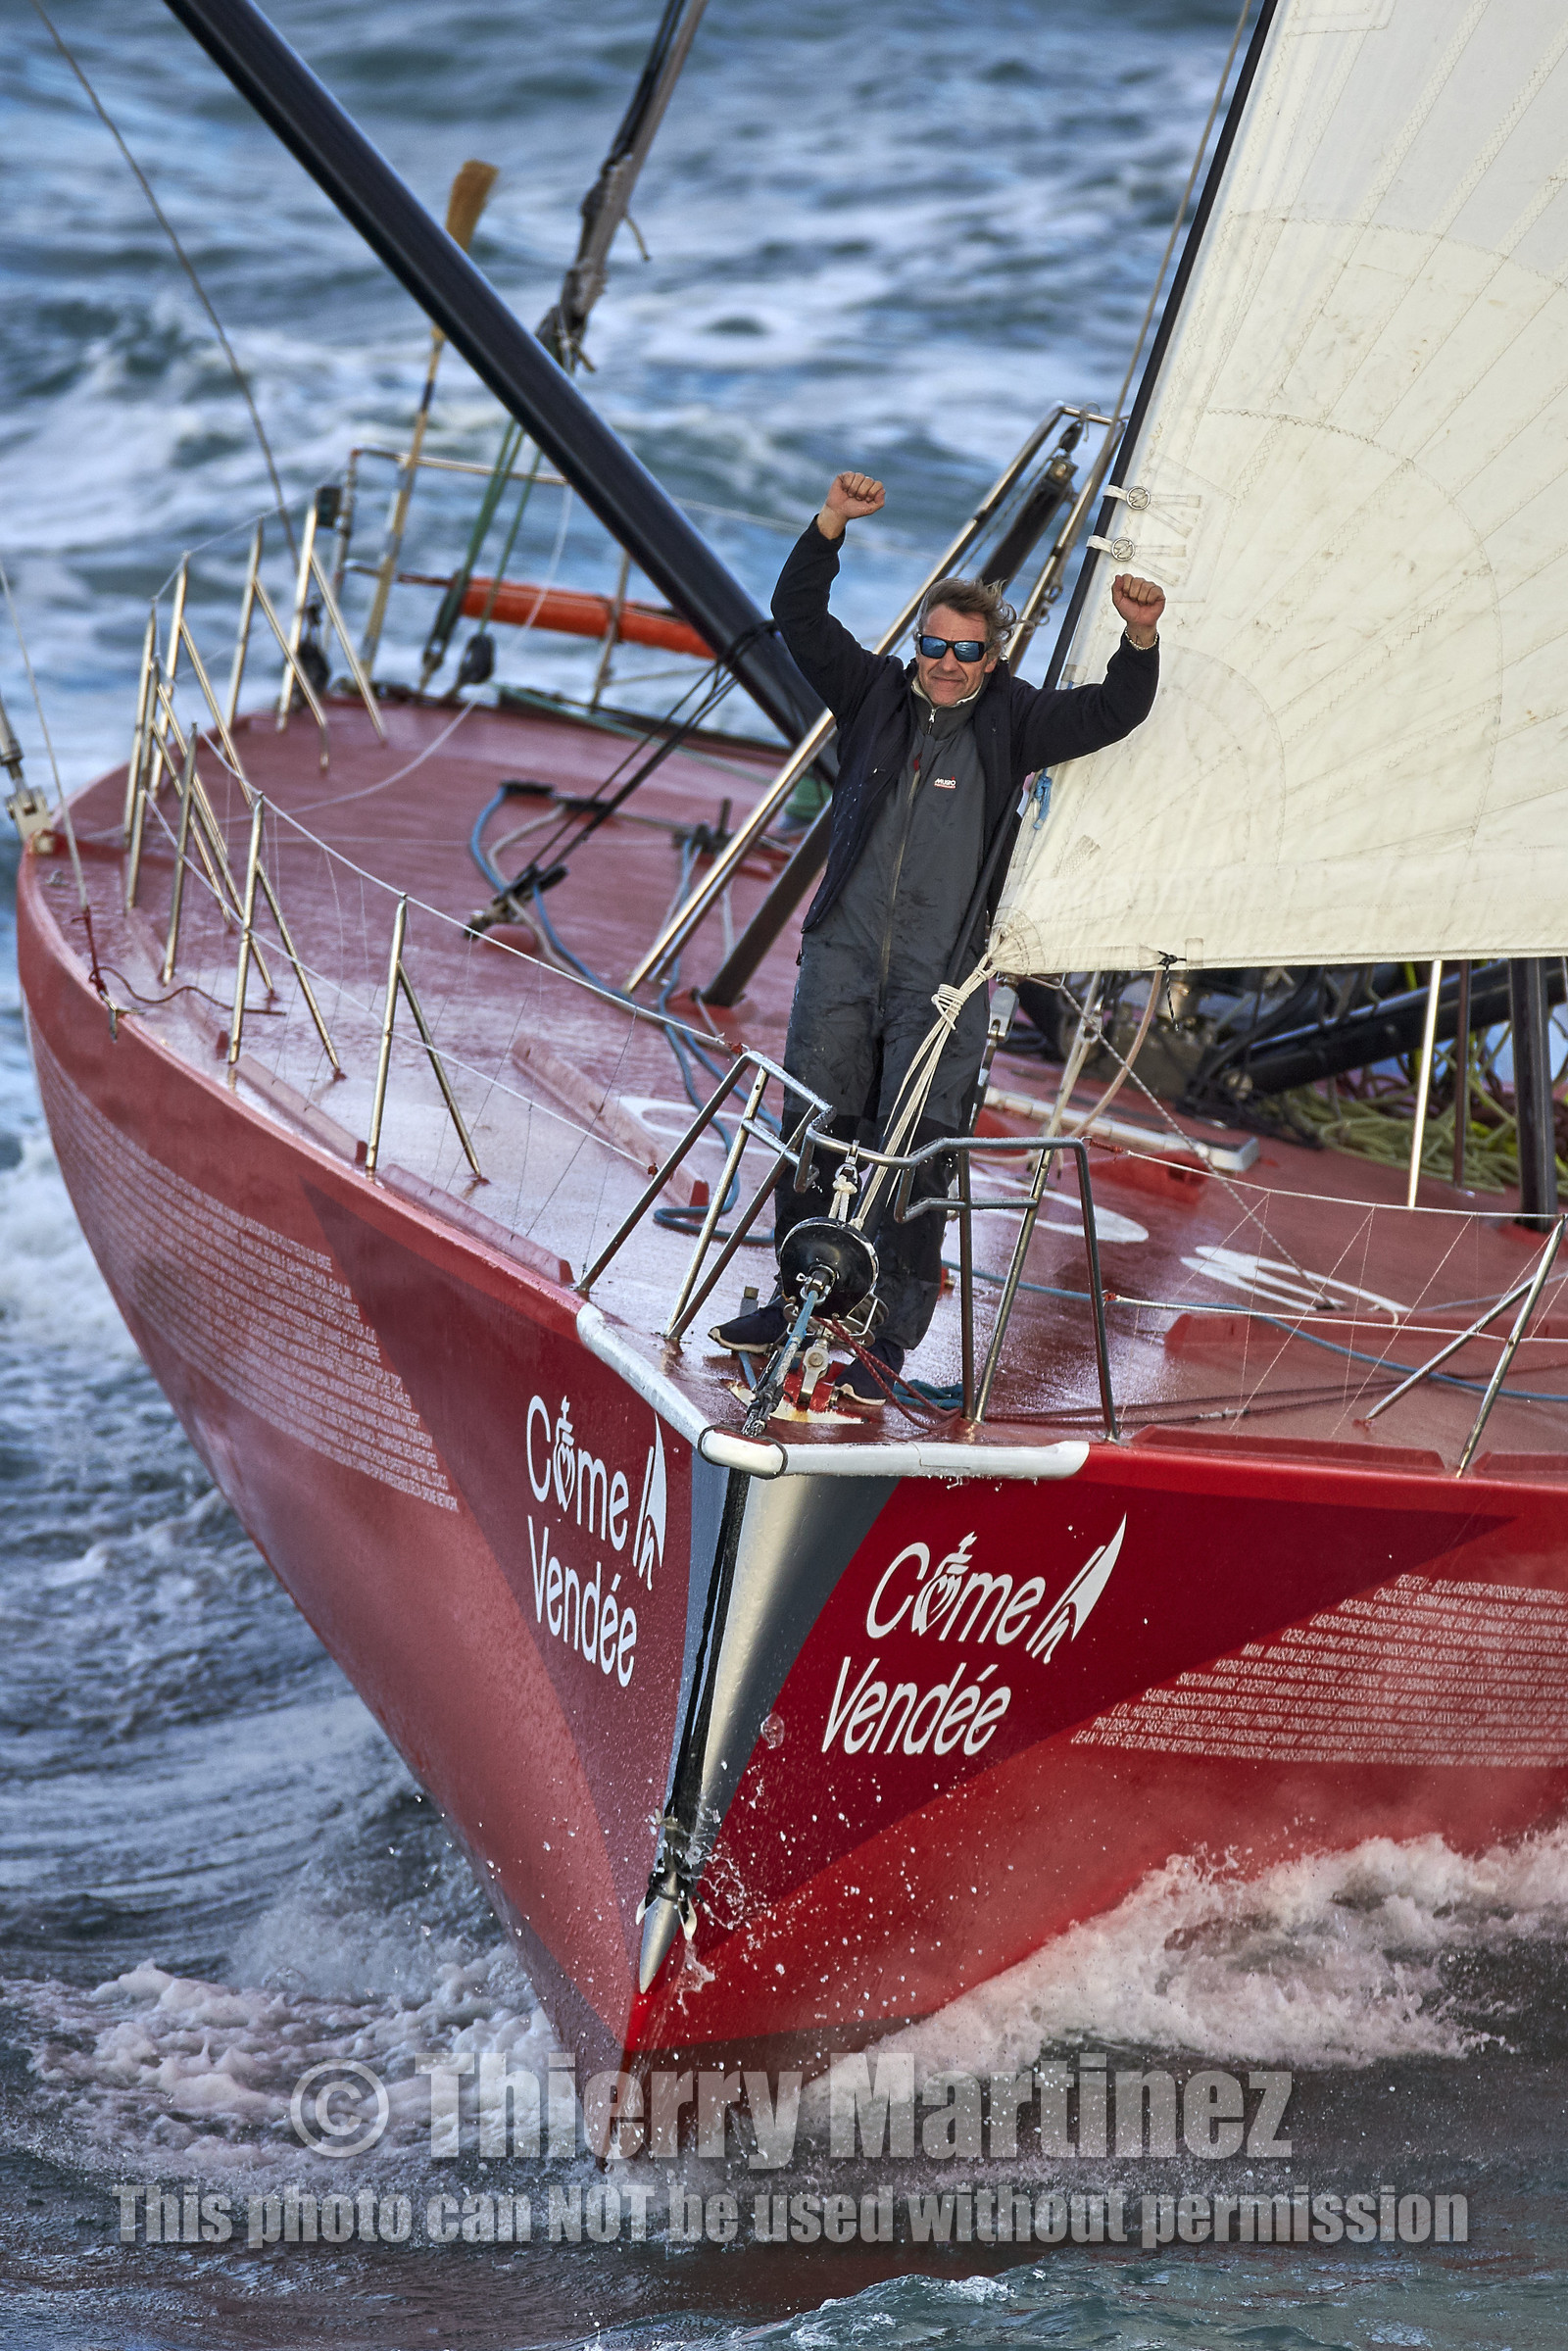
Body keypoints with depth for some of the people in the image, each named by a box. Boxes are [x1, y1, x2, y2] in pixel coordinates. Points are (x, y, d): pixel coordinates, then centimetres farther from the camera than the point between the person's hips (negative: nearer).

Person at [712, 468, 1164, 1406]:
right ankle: (801, 1301, 22)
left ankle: (888, 1337, 1)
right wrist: (831, 526, -12)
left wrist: (1142, 640, -24)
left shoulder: (1013, 721, 3)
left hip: (942, 978, -2)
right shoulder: (877, 694, 7)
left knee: (915, 1151, -5)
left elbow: (1114, 711, -6)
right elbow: (799, 618, 1)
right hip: (843, 955, 3)